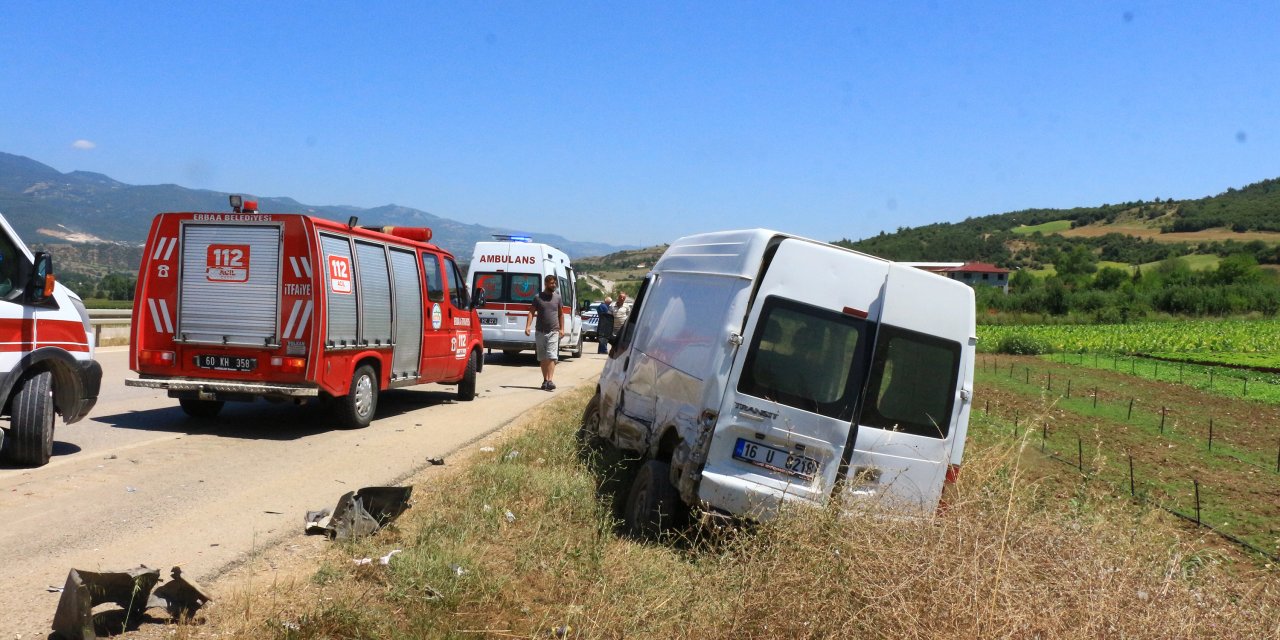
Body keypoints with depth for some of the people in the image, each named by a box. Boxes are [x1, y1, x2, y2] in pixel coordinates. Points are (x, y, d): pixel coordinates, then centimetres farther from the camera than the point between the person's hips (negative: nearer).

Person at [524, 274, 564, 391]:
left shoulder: (557, 297, 8)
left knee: (551, 357, -12)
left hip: (553, 332, 0)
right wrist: (528, 326, -12)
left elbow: (560, 314, 15)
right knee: (542, 358, 7)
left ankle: (550, 380, -19)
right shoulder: (537, 297, 2)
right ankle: (545, 380, 14)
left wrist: (562, 329, 9)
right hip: (540, 332, 1)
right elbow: (532, 312, 1)